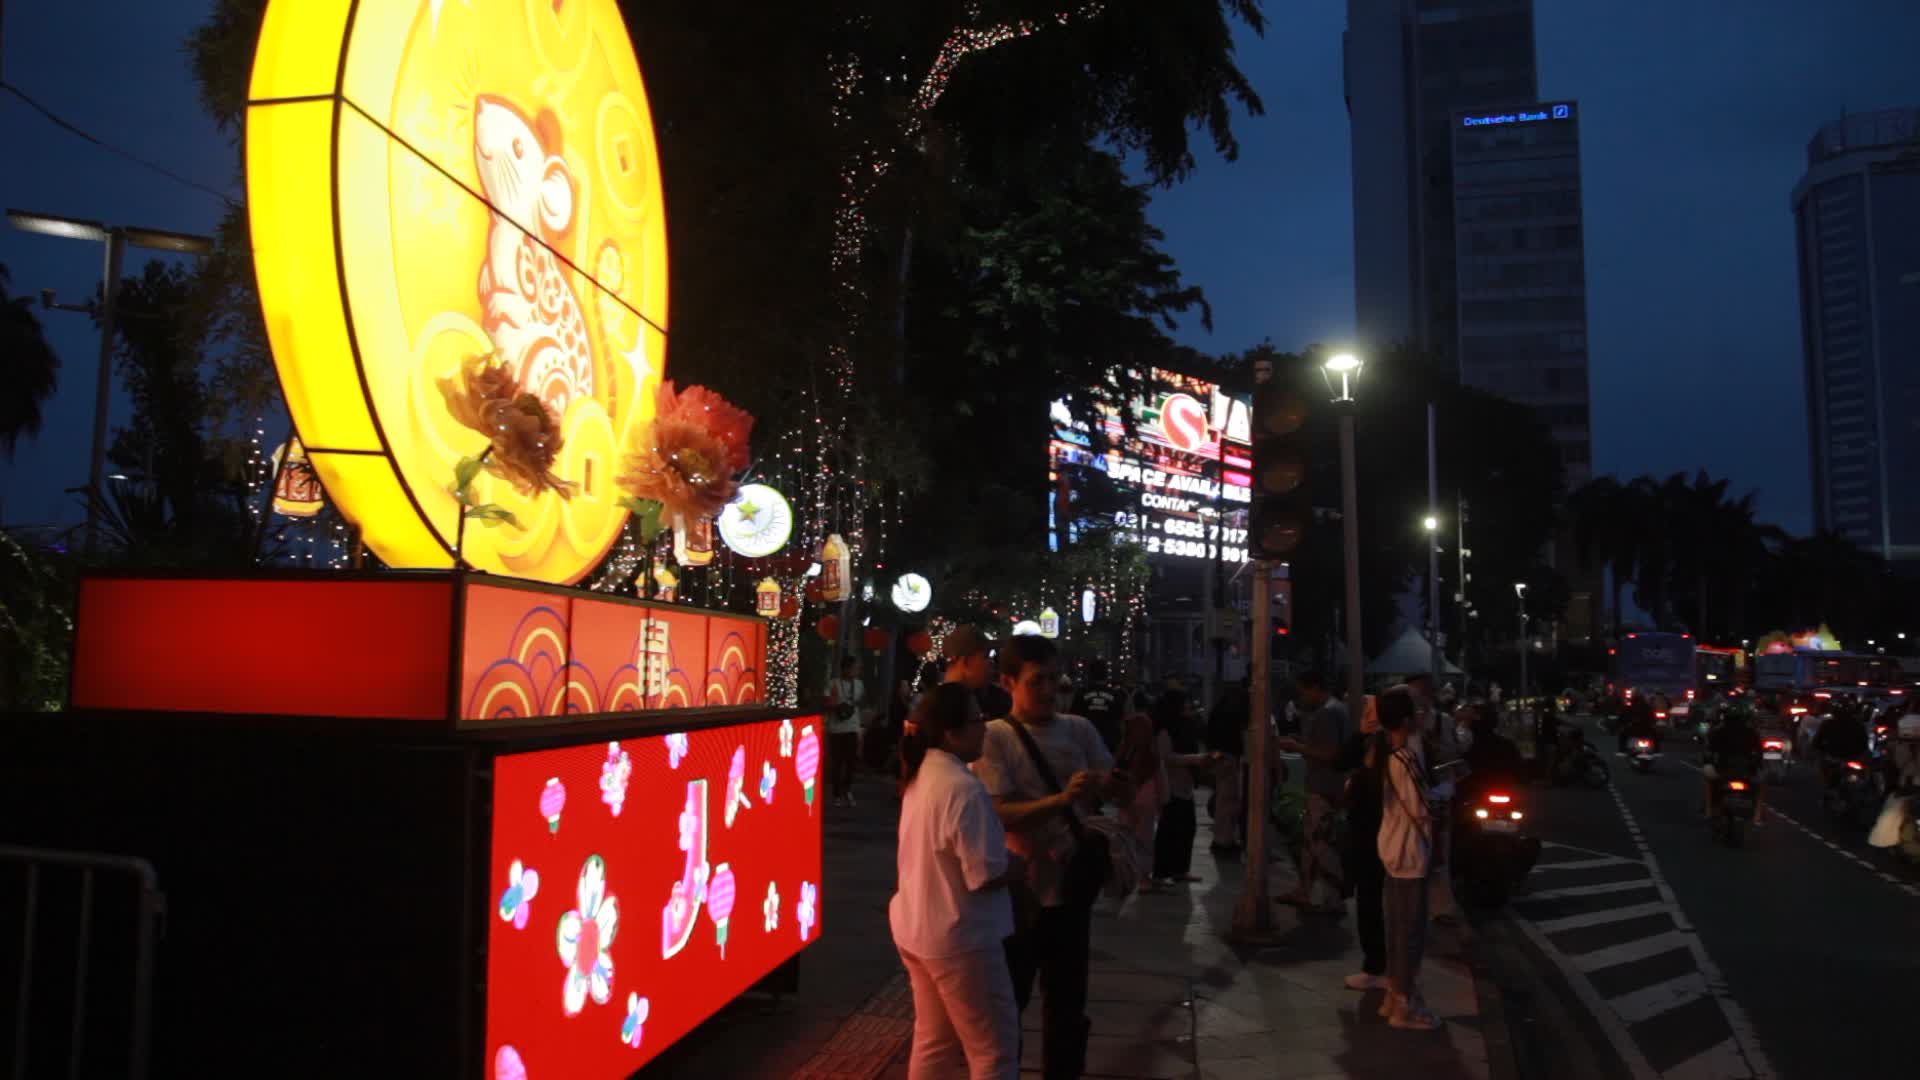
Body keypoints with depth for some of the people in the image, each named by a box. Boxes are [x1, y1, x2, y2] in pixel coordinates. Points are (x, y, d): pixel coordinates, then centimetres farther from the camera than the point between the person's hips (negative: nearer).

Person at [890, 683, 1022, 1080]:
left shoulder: (921, 775, 4)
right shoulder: (965, 789, -26)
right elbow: (985, 876, -25)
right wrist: (1026, 861, -8)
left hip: (915, 928, 9)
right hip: (959, 937, -9)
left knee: (935, 1042, 21)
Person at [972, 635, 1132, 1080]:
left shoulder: (1079, 729, 2)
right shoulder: (993, 738, -12)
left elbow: (1126, 793, 4)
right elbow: (1000, 815, -21)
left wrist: (1110, 783, -20)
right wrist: (1061, 800, -35)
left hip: (1072, 886, 5)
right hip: (1018, 891, -5)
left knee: (1068, 1000, 19)